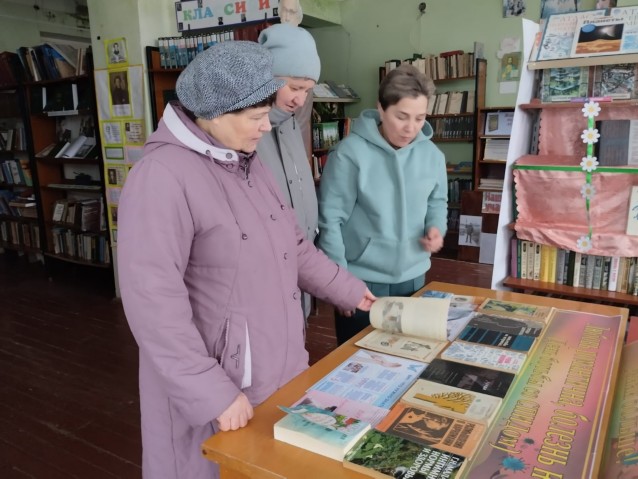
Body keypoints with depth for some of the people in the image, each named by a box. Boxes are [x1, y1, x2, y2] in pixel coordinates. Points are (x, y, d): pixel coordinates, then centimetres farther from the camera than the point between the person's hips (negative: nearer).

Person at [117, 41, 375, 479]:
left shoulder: (247, 162, 7)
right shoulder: (162, 177, -22)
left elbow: (292, 246, 13)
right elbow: (152, 300, -25)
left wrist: (350, 291, 13)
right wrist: (211, 392, -24)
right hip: (215, 385, -7)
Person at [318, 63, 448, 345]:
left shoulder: (432, 155, -2)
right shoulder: (350, 152, -18)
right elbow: (330, 219, -16)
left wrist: (436, 227, -8)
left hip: (413, 278, 5)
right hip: (361, 280, -5)